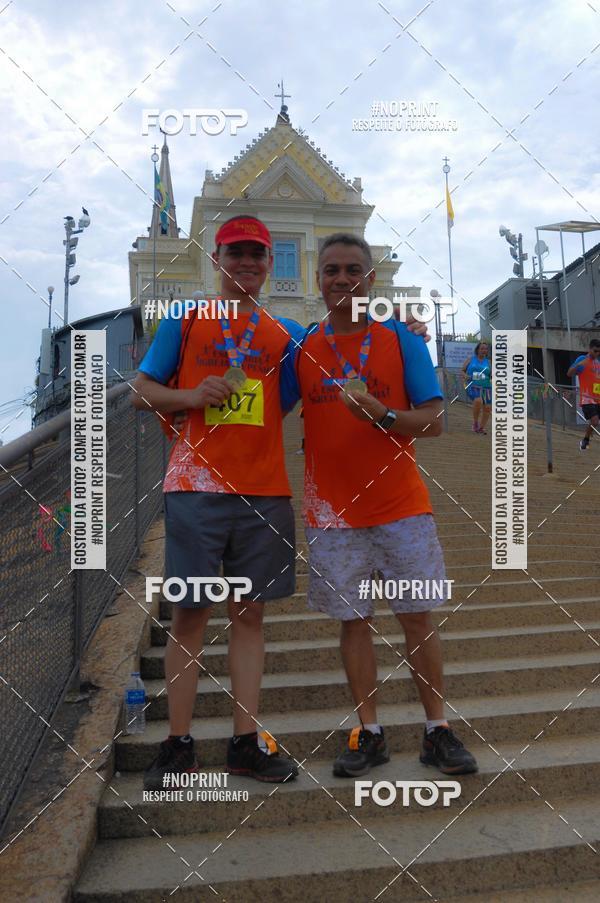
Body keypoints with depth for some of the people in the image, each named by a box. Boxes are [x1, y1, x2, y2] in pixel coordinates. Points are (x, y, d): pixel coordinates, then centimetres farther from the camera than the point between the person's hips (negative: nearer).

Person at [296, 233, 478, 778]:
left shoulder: (401, 339, 1)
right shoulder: (303, 349, 5)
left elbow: (433, 420, -4)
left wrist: (380, 413, -20)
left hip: (401, 507, -1)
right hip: (333, 512, 1)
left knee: (419, 618, 5)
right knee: (354, 622, 8)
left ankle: (438, 731, 21)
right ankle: (369, 734, 22)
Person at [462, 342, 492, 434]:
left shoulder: (488, 362, 12)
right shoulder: (470, 360, 9)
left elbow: (492, 376, 11)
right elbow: (462, 371, 13)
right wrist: (465, 376, -8)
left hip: (486, 387, 3)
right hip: (473, 386, -3)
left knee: (487, 408, -3)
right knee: (478, 401, -31)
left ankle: (481, 427, 19)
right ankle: (475, 422, -9)